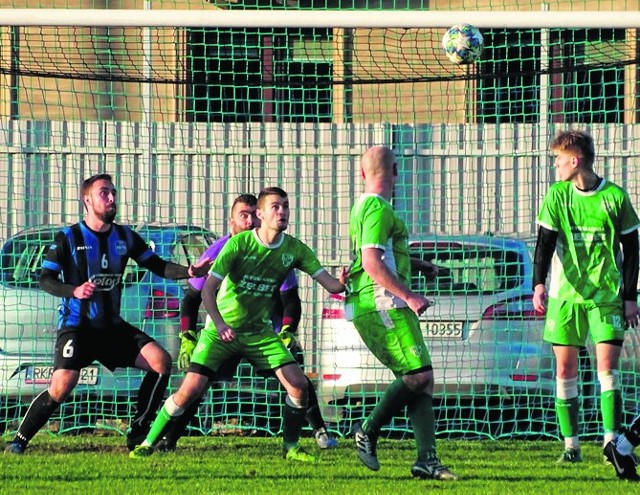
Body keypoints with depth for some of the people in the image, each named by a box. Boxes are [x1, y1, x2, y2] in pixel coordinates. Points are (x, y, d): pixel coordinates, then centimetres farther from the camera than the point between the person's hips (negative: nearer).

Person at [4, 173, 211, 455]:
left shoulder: (125, 237, 7)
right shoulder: (68, 238, -5)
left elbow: (157, 266, 10)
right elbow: (45, 279, -7)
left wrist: (189, 272, -8)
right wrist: (73, 291, -25)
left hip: (112, 326, 5)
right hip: (77, 325, -5)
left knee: (161, 361, -10)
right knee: (62, 386, -24)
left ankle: (138, 435, -1)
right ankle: (19, 440, -7)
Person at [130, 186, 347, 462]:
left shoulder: (294, 250, -4)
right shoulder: (239, 244, -16)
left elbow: (330, 284, -8)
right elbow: (208, 289, -20)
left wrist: (343, 283, -33)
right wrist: (220, 325, -35)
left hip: (259, 332, 4)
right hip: (220, 330, -4)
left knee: (298, 384, -10)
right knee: (191, 389, -15)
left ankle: (290, 446, 10)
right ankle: (148, 444, 0)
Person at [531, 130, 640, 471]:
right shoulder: (557, 196, 3)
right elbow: (545, 243, -3)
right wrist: (539, 285, -19)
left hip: (607, 295, -2)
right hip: (564, 295, 2)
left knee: (607, 367, -10)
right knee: (565, 370, 0)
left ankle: (612, 440, -8)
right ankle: (571, 445, 7)